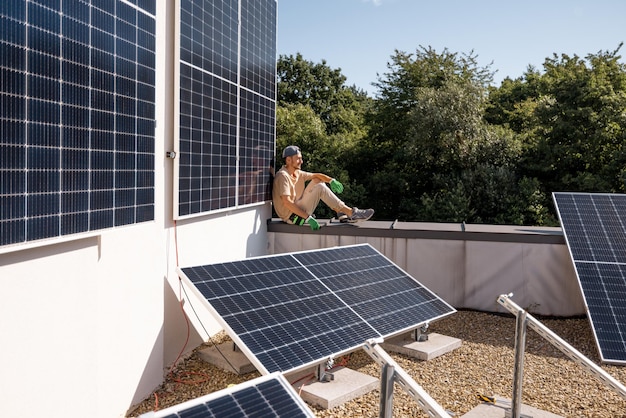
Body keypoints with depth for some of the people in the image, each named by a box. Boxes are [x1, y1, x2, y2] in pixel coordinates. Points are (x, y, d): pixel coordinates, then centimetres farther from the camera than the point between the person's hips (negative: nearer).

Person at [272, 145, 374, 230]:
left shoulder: (297, 173, 10)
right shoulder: (283, 176, -18)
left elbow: (316, 175, 14)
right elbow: (287, 202, -28)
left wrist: (331, 180, -8)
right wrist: (308, 218, -32)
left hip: (299, 209, 9)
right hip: (292, 216, -9)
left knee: (318, 181, 8)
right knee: (320, 188, -18)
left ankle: (341, 214, 1)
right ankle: (351, 213, -17)